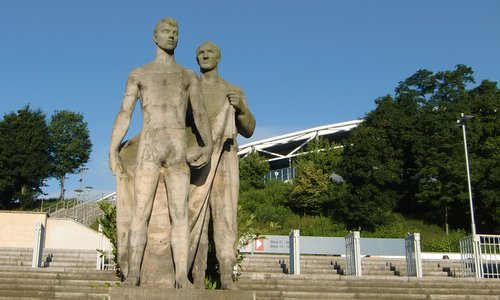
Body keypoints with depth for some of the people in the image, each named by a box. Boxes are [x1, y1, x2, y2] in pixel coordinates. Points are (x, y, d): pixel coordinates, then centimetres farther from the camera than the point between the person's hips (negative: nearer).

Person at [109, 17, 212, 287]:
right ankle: (133, 273, -4)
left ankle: (182, 275, -6)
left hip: (179, 147, 1)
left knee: (180, 213, -4)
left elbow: (200, 114, 7)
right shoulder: (138, 74, 16)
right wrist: (113, 150, -2)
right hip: (148, 145, -1)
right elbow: (124, 115, 9)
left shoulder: (189, 76, 19)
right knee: (140, 212, -6)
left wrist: (208, 145, -10)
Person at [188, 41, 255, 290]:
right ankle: (197, 278, -9)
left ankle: (227, 276, -8)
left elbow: (248, 130, 9)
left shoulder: (234, 91, 16)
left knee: (225, 214, -8)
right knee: (194, 215, -9)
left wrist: (242, 107, -8)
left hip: (224, 159, 0)